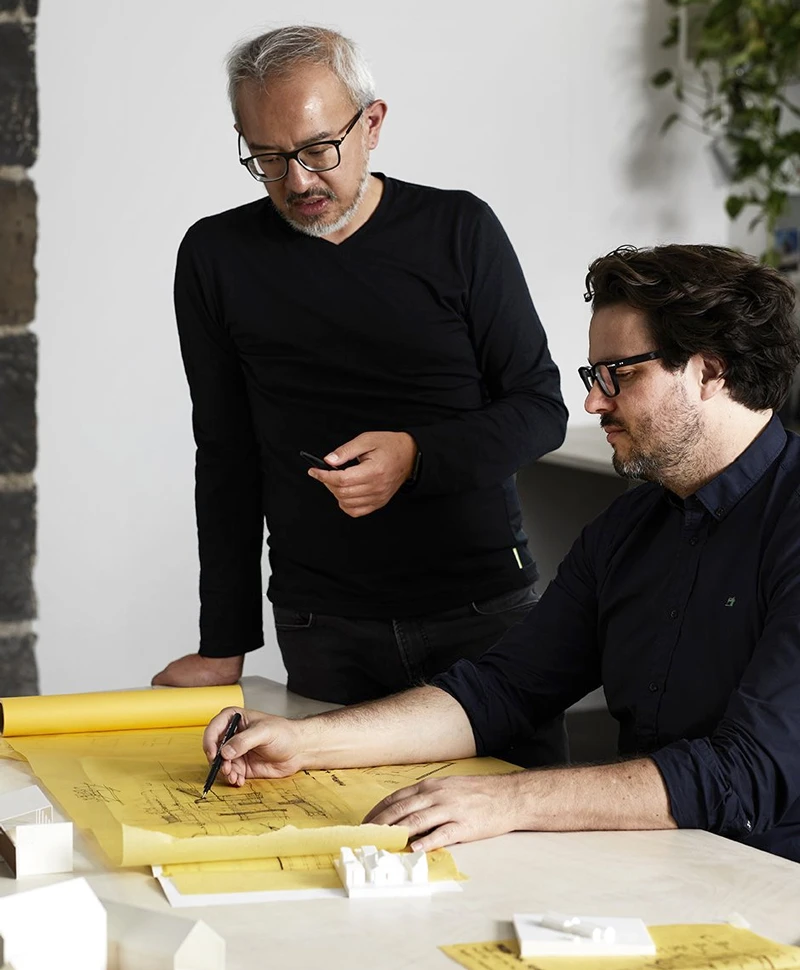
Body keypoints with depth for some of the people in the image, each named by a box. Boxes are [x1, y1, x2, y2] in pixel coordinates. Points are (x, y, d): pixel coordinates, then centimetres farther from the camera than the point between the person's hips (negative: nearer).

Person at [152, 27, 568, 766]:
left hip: (486, 610, 0)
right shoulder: (218, 257, 3)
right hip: (324, 634, 1)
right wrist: (225, 646, 4)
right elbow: (226, 459, 7)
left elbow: (541, 410, 1)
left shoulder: (459, 230, 0)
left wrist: (417, 457, -18)